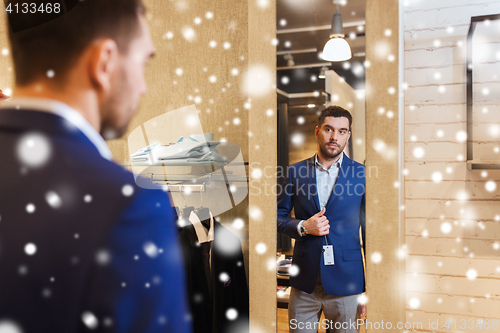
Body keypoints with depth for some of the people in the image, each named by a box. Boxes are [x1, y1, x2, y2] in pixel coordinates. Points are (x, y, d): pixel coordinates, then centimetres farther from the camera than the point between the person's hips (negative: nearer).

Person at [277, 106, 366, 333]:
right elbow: (279, 216, 11)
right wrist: (302, 227, -10)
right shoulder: (296, 171, 4)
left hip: (345, 284, -1)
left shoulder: (361, 174, -1)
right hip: (304, 282, 2)